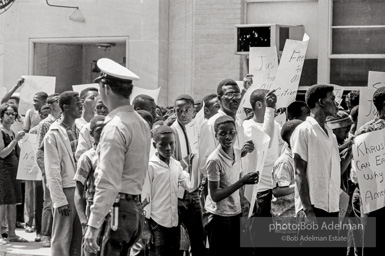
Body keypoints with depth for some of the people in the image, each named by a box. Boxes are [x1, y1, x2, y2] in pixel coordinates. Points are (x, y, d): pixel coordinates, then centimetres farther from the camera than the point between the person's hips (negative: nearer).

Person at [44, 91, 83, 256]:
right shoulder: (53, 135, -8)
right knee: (62, 238, 0)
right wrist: (60, 201, -13)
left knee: (79, 237, 9)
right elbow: (52, 171, -9)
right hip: (66, 190, -6)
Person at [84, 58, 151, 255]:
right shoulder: (142, 123, 13)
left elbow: (108, 184, -19)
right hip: (135, 209, 9)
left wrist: (93, 225, -20)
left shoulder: (115, 127, -15)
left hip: (118, 210, -9)